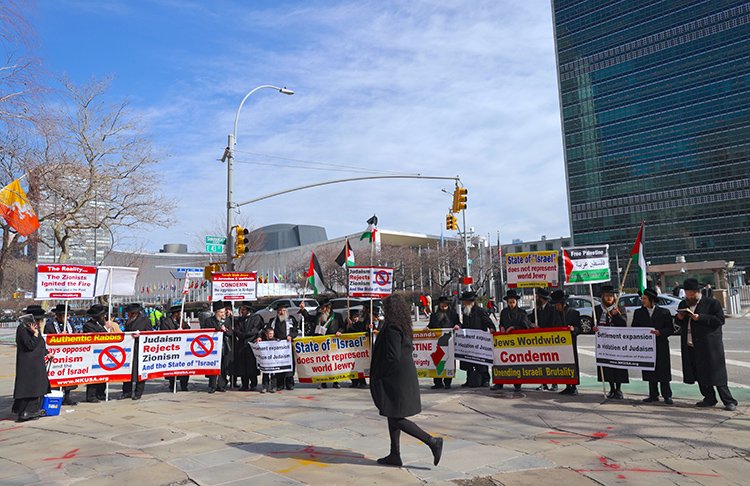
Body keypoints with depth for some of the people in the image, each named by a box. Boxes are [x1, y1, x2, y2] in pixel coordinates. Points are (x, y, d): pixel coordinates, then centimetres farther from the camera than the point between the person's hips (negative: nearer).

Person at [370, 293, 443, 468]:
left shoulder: (392, 327, -20)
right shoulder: (403, 327, 9)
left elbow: (392, 356, -24)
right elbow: (409, 349, 17)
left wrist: (377, 376, -11)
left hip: (395, 379, -10)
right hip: (404, 375, 10)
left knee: (396, 419, -2)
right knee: (393, 418, 16)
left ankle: (432, 442, -2)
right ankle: (395, 455, 22)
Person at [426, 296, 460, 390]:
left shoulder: (453, 313, 9)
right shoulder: (434, 315, 14)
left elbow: (458, 323, 9)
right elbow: (431, 325, 19)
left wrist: (457, 326, -12)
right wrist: (427, 328, -1)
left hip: (449, 341, -2)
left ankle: (447, 382, 8)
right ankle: (438, 382, 8)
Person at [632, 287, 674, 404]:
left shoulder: (664, 312, 0)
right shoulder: (638, 313, 8)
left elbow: (670, 329, -1)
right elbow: (634, 329, 9)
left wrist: (660, 332, -17)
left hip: (661, 346, -3)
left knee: (663, 371, 1)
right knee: (650, 371, 8)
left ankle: (667, 395, 10)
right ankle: (653, 395, 16)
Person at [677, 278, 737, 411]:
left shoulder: (712, 303, -4)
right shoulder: (683, 304, 13)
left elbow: (720, 320, -13)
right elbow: (678, 323, 21)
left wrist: (700, 318, -21)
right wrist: (679, 318, -2)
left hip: (709, 345, -6)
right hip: (690, 346, 6)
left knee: (715, 373, -2)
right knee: (699, 374, 11)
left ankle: (729, 401, 9)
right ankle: (709, 399, 23)